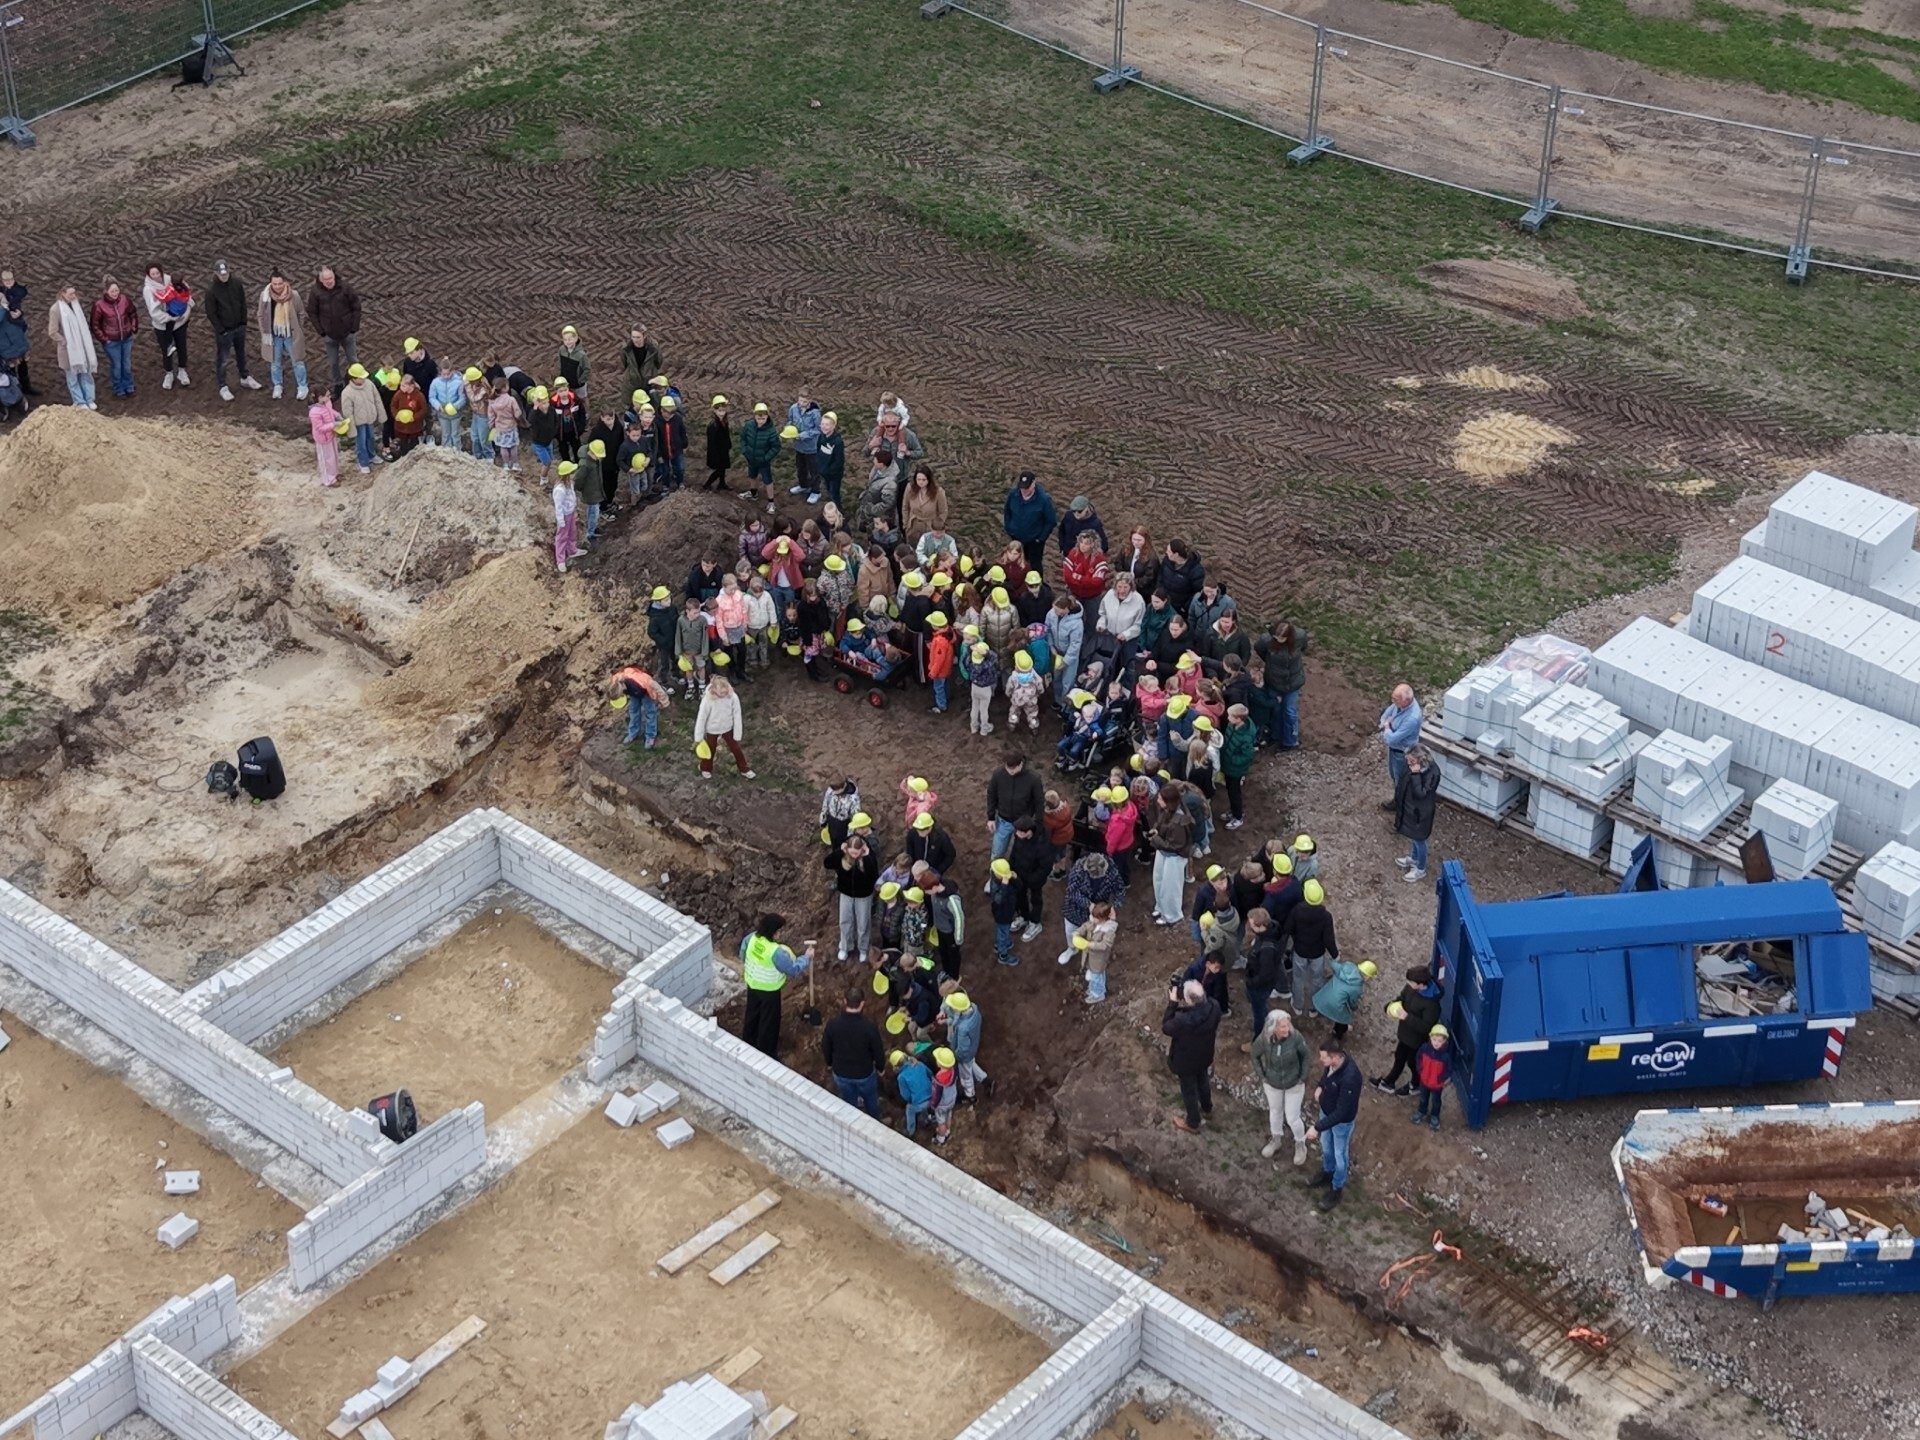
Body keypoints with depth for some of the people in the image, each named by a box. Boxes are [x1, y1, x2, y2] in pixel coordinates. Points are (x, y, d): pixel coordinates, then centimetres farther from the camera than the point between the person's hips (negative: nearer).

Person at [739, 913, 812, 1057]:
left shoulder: (752, 938, -17)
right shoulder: (776, 952, -35)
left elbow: (742, 954, 2)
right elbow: (793, 969, -23)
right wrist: (806, 957, -7)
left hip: (752, 985, 6)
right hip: (769, 991, -6)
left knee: (752, 1014, 28)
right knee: (769, 1021, 14)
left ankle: (748, 1042, 49)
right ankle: (766, 1053, 30)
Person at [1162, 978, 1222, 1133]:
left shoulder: (1183, 1021, -44)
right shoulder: (1214, 1008, -29)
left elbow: (1166, 1028, -21)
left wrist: (1172, 1003, -21)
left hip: (1185, 1061, -5)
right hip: (1205, 1056, 5)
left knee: (1189, 1090, 22)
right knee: (1203, 1081, 34)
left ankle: (1192, 1123, 46)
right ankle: (1207, 1108, 61)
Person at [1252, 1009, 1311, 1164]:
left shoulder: (1296, 1037, -31)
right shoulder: (1263, 1039, -27)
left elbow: (1305, 1056, -11)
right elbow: (1256, 1056, -5)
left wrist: (1303, 1078, -7)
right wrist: (1262, 1077, -3)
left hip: (1294, 1084, -2)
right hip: (1272, 1084, 2)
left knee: (1292, 1118, 10)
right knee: (1275, 1112, 25)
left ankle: (1300, 1145, 40)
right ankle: (1275, 1141, 52)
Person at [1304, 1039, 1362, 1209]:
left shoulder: (1349, 1078, -43)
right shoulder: (1332, 1063, -20)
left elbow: (1341, 1113, -35)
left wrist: (1317, 1128, -32)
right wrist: (1320, 1086, -7)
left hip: (1342, 1121, -7)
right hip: (1326, 1111, 7)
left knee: (1340, 1155, 18)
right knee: (1326, 1146, 30)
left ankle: (1336, 1189, 42)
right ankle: (1327, 1174, 57)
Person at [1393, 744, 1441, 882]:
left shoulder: (1432, 773, -33)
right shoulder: (1414, 767, -10)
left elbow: (1420, 793, -37)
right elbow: (1403, 782, 7)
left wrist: (1416, 774, -40)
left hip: (1420, 811, -8)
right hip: (1410, 807, 8)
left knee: (1418, 839, 13)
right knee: (1413, 837, 30)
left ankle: (1420, 870, 34)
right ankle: (1414, 858, 55)